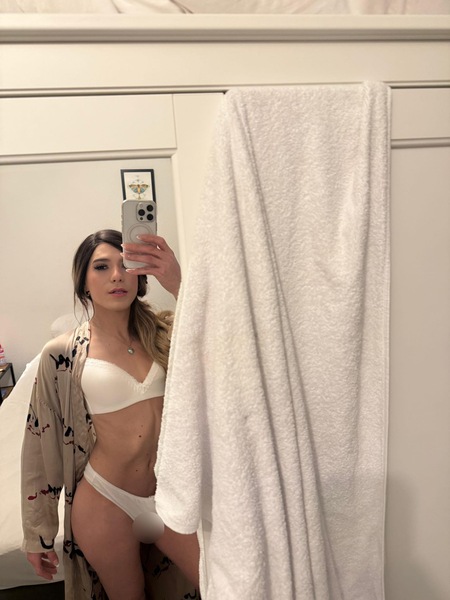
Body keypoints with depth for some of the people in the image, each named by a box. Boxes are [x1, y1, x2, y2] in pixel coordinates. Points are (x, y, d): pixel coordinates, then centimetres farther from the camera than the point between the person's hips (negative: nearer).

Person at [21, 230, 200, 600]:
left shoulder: (162, 332, -2)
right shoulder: (62, 355, -9)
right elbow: (41, 443, -1)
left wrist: (180, 286, -35)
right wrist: (37, 533, 6)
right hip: (106, 503, -2)